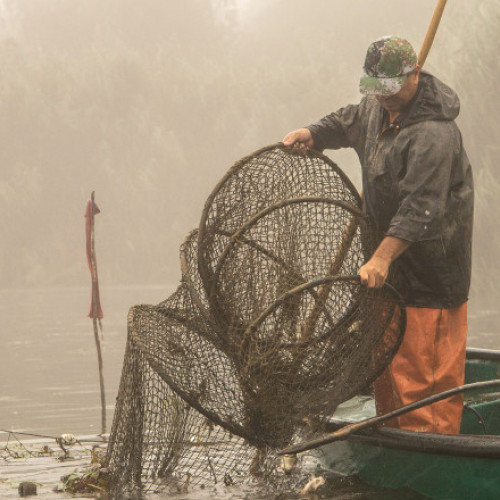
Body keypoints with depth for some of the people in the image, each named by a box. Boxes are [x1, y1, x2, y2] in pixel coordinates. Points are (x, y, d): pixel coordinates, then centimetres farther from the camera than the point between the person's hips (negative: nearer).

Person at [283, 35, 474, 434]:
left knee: (422, 367, -11)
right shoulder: (379, 109, 8)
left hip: (428, 270, -10)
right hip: (392, 266, 10)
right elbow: (348, 124, 32)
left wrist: (381, 259, -37)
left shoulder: (433, 133, -23)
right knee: (384, 358, 16)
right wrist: (312, 135, 13)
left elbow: (421, 208, -31)